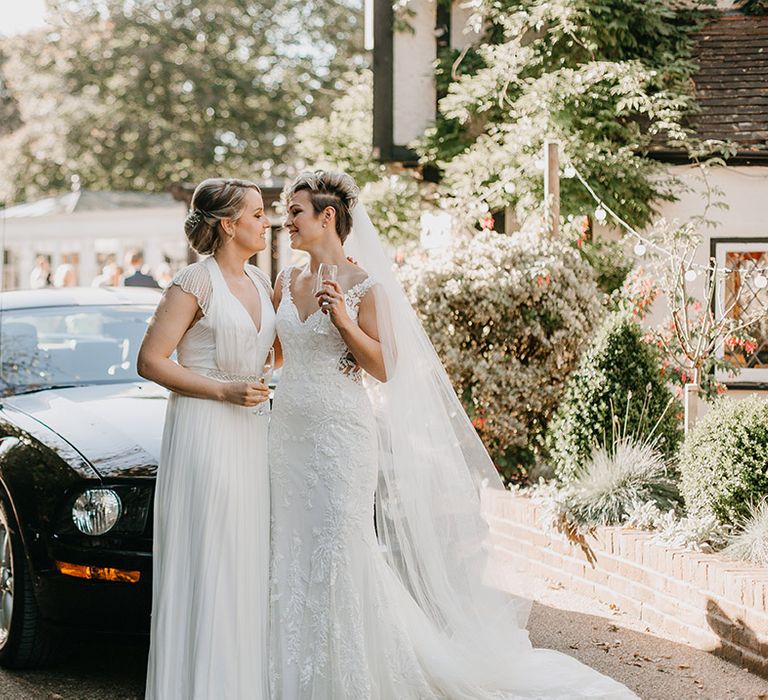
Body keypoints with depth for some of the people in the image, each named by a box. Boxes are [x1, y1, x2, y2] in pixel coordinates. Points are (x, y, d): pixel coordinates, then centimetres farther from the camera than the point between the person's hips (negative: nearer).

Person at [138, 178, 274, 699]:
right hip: (203, 430, -8)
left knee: (249, 559, 10)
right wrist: (223, 391, -17)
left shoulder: (260, 283, 12)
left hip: (250, 431, 8)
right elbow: (150, 361, -12)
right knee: (205, 563, -5)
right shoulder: (195, 283, -10)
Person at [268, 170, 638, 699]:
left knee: (339, 555, -4)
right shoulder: (288, 282, 11)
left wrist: (344, 322, -19)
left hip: (342, 433, -6)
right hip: (290, 432, 6)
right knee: (293, 553, 9)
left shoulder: (363, 285, -8)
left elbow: (385, 368, -9)